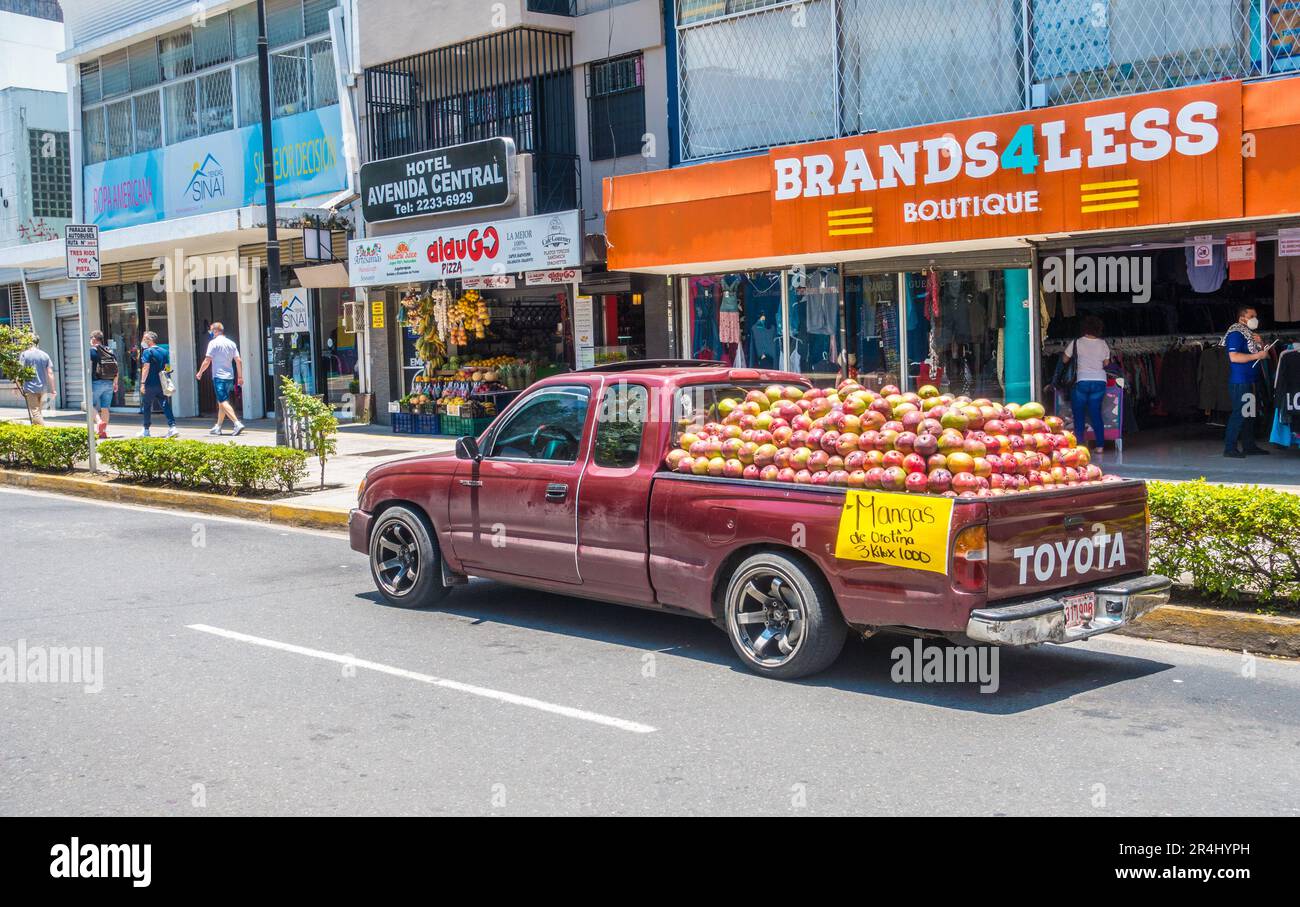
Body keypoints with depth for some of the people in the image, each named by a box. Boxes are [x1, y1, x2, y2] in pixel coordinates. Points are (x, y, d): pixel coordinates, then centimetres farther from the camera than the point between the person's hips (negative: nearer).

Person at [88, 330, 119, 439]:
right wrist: (115, 383, 17)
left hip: (96, 382, -5)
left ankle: (99, 421, -21)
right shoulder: (110, 351, 11)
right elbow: (116, 368, 11)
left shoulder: (92, 351, -5)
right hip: (109, 383, 5)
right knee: (105, 408, 8)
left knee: (92, 406, 4)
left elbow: (89, 368, -12)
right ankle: (103, 431, 8)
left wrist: (87, 383, -10)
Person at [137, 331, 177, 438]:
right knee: (166, 406, 2)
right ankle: (172, 427, -11)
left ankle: (146, 430, 17)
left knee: (146, 407, 9)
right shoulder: (164, 351, 10)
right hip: (161, 384, 5)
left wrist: (142, 383, -15)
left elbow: (146, 367, -15)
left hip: (150, 384, -5)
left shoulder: (148, 352, -9)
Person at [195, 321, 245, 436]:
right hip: (230, 376, 7)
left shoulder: (214, 343, -8)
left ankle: (237, 424, -25)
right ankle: (218, 427, 22)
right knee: (221, 402, 16)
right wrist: (240, 377, 14)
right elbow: (239, 361, 8)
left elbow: (207, 361, -11)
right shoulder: (231, 343, 10)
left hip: (219, 377, -7)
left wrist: (200, 373, 2)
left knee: (223, 402, -11)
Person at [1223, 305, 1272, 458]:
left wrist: (1260, 343, 1)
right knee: (1239, 414, -11)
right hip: (1239, 381, -10)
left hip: (1250, 381, 10)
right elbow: (1234, 357, -23)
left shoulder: (1250, 334, 19)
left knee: (1249, 413, 12)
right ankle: (1229, 448, -9)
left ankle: (1249, 446, 18)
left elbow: (1264, 354, 22)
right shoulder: (1236, 334, -11)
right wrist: (1257, 355, -21)